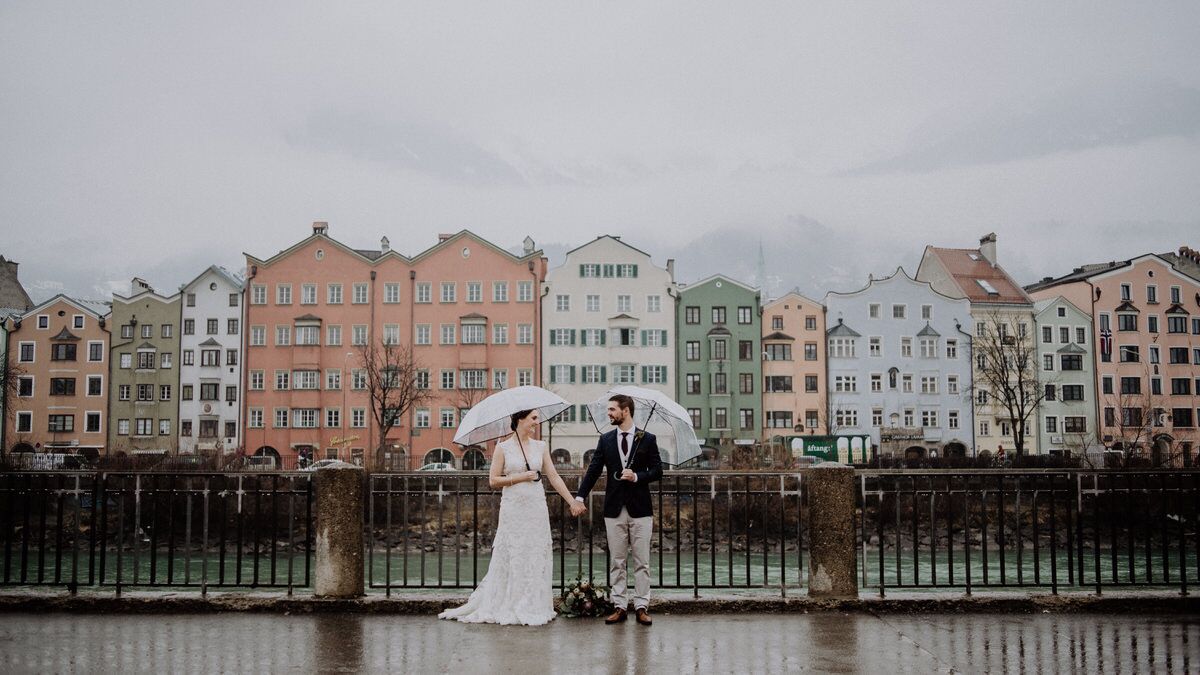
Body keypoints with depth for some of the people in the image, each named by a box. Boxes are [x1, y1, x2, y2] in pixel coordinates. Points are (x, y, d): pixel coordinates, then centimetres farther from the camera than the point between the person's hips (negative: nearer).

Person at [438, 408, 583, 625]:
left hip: (537, 508, 3)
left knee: (536, 558, 3)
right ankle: (509, 607, 9)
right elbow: (493, 480, -2)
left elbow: (554, 477, 8)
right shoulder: (503, 448, -1)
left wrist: (573, 502, 4)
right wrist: (520, 477, -11)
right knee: (512, 557, -1)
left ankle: (533, 606, 12)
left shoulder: (540, 446, 8)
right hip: (513, 509, -3)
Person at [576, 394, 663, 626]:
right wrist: (580, 496, -6)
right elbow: (594, 470, 4)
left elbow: (657, 470, 2)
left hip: (640, 509, -2)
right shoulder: (606, 440, 8)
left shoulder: (647, 439, 2)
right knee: (616, 562, 5)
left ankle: (641, 607, 7)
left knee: (641, 562, 1)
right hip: (614, 509, 2)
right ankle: (620, 607, 10)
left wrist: (637, 476, -15)